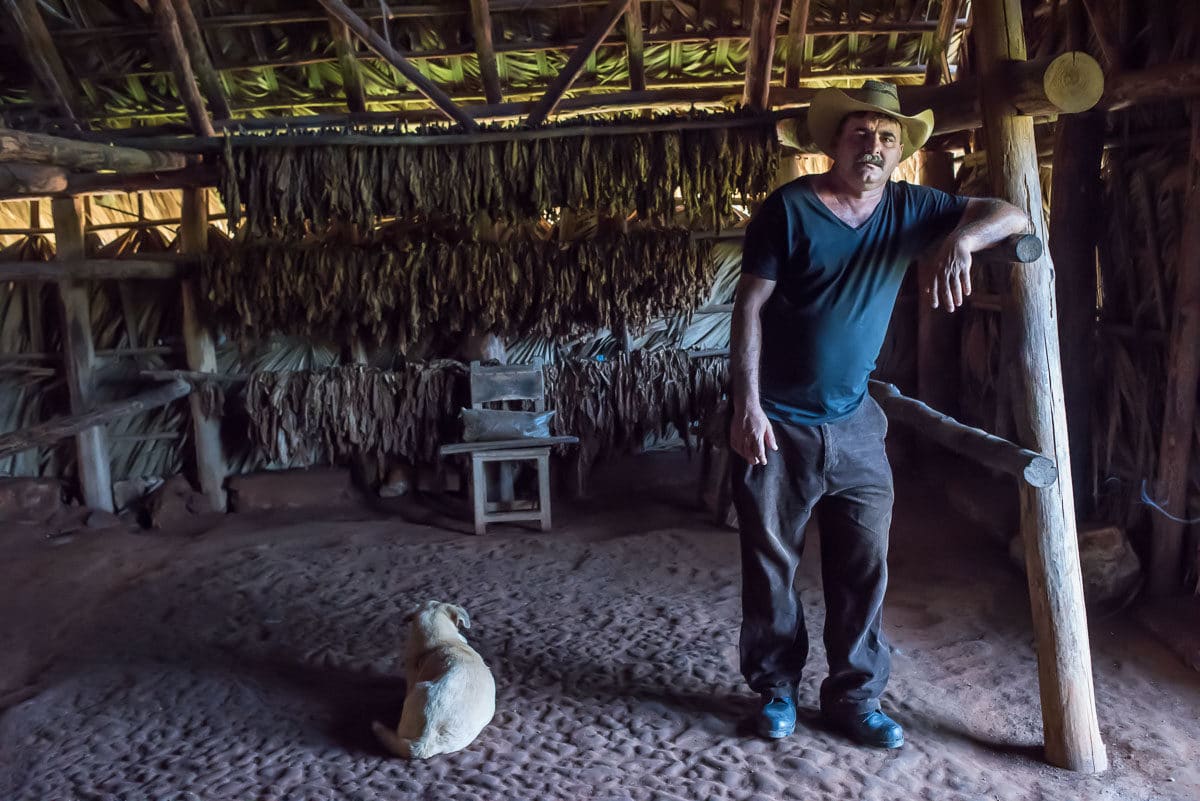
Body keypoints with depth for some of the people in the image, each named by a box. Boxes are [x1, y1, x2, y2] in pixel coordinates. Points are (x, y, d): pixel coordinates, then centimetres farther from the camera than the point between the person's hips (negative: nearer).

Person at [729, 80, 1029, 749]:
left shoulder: (909, 210, 5)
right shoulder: (791, 209, -7)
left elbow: (1012, 216, 2)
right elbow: (751, 307, -9)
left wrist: (960, 237, -21)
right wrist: (747, 406, -16)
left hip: (855, 425, 4)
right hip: (778, 425, -3)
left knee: (864, 568, 8)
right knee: (771, 563, 7)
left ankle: (854, 697, 23)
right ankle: (777, 688, 26)